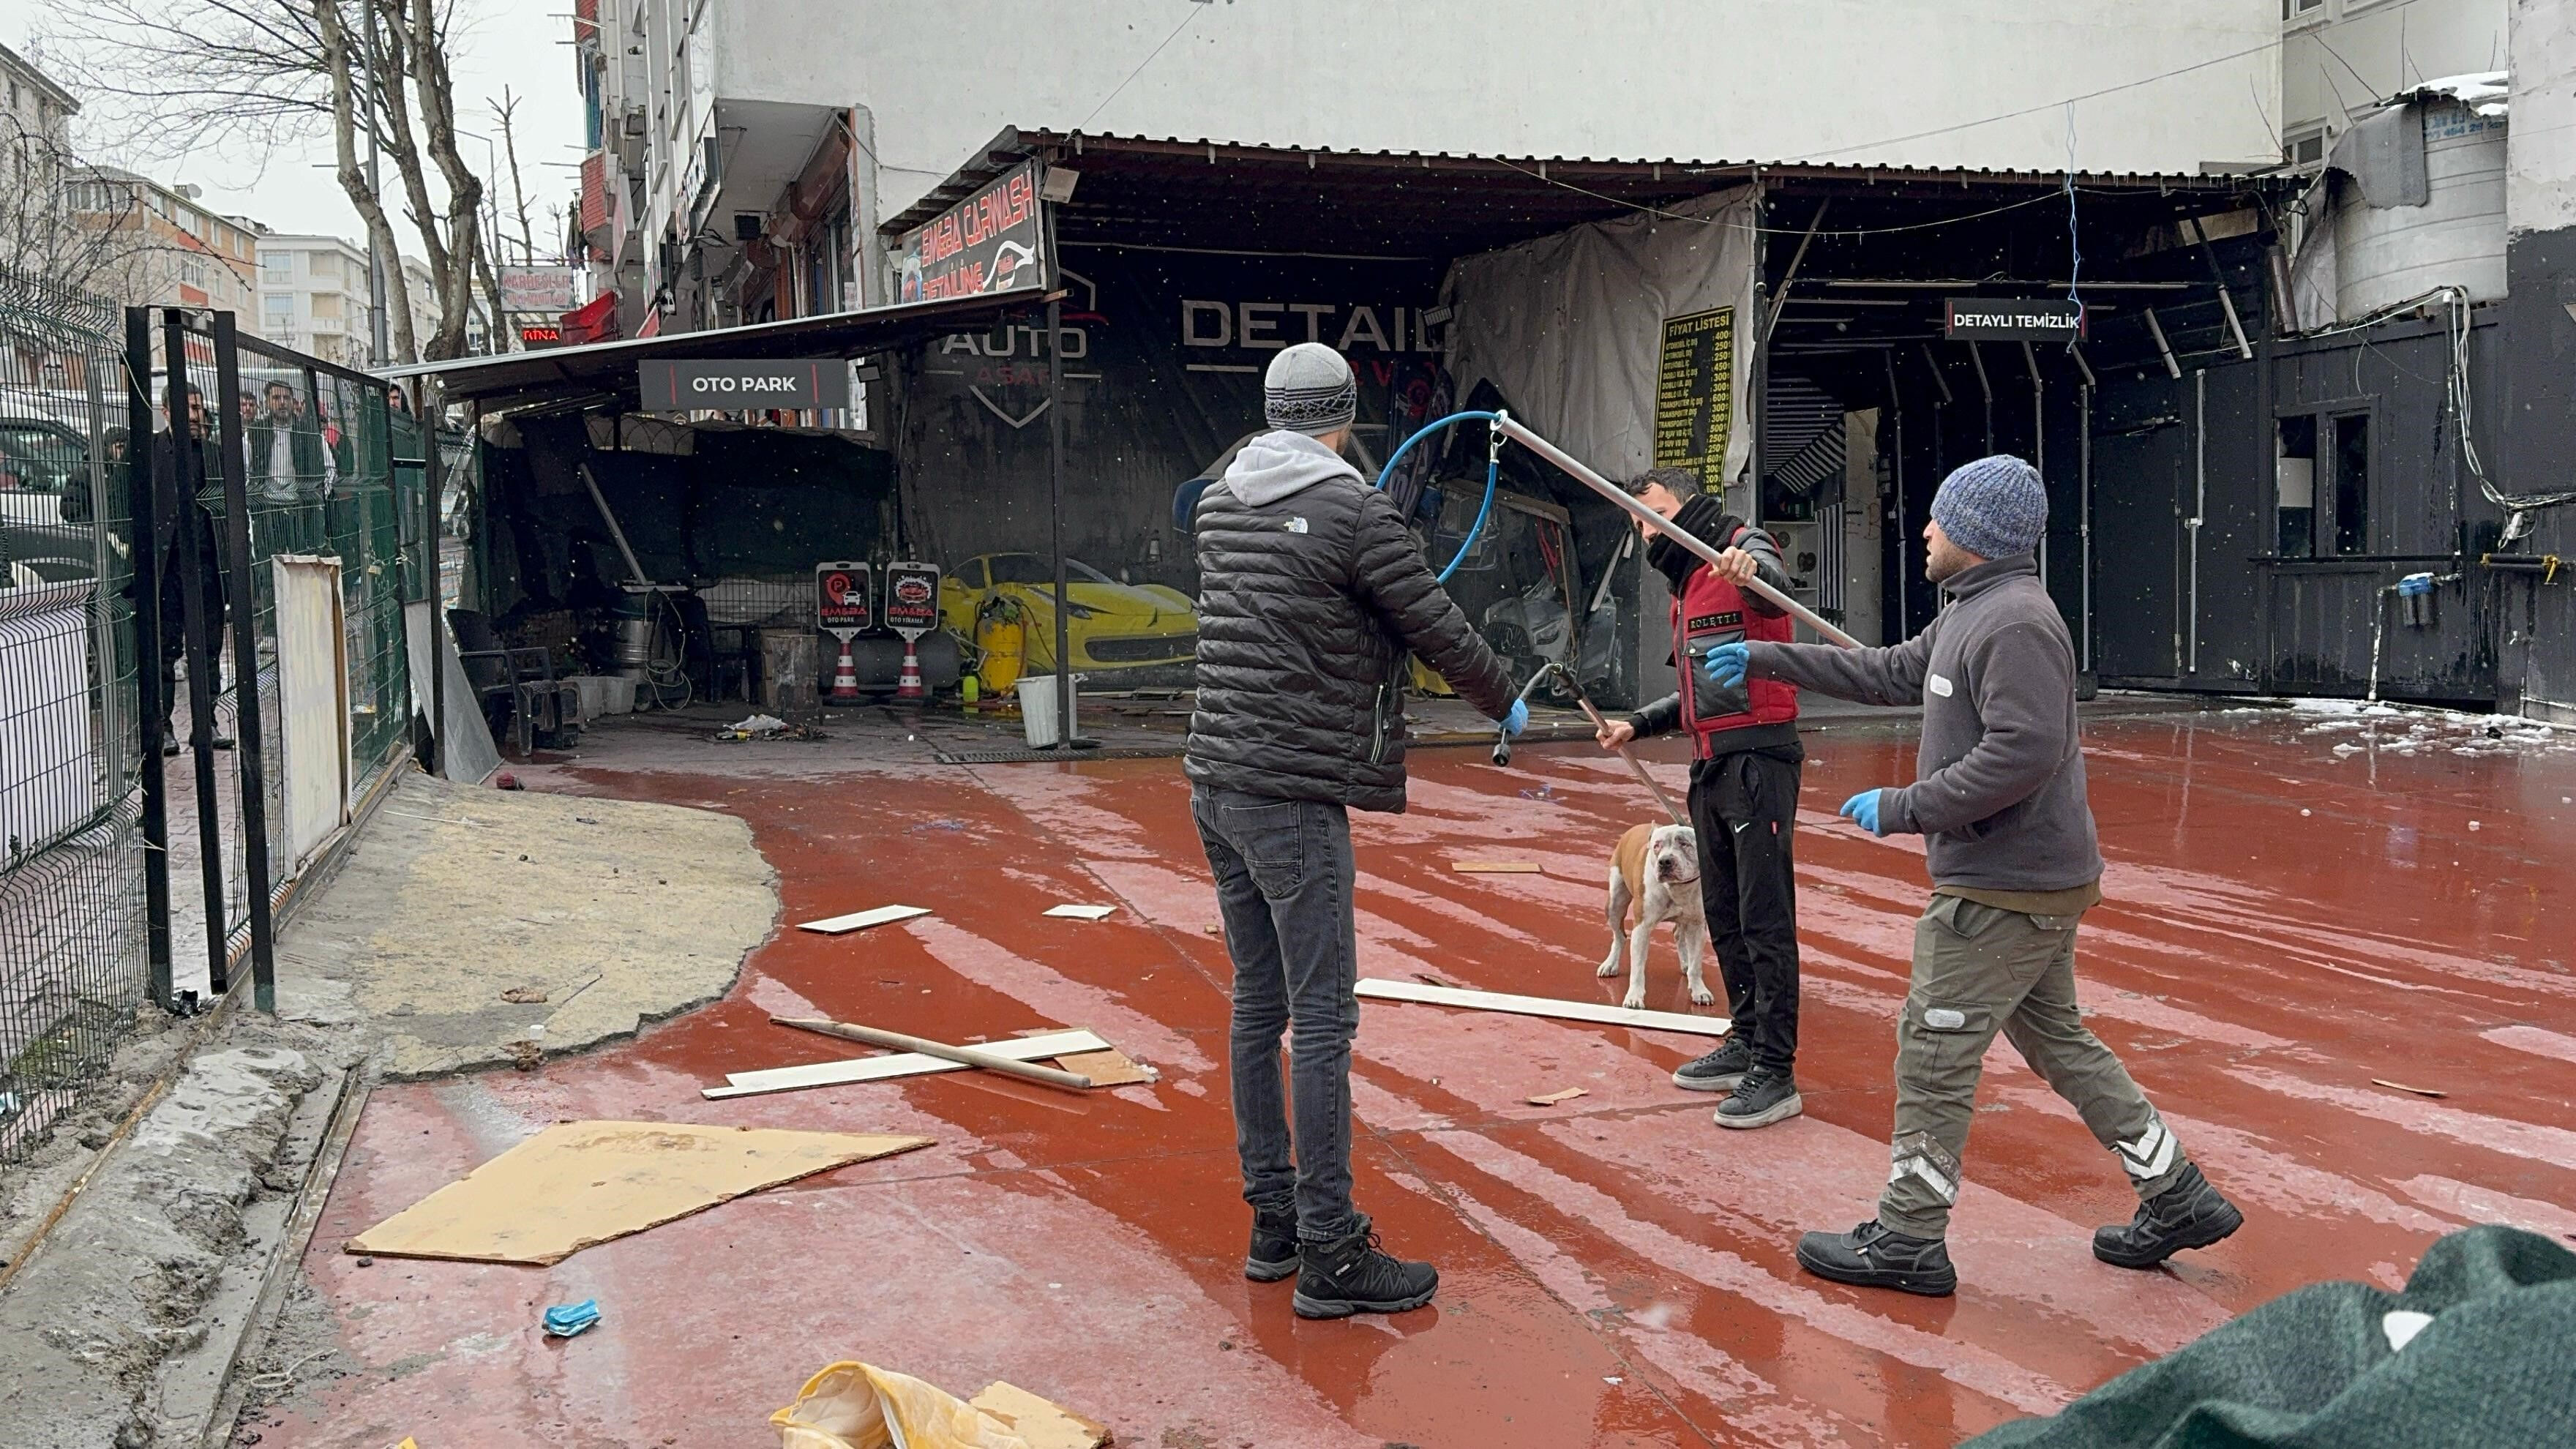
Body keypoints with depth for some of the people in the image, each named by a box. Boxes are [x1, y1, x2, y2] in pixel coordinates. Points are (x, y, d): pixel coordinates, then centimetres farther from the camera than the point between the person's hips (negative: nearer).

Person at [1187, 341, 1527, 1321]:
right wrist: (1505, 704, 15)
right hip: (1295, 797, -8)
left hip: (1216, 787, 8)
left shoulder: (1217, 503, 10)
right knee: (1322, 1018, -4)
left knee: (1258, 1005, 14)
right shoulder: (1354, 512, -11)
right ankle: (1329, 1257, 0)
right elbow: (1440, 631, -3)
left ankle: (1273, 1222, 23)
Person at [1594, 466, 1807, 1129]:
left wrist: (1752, 571, -53)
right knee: (1723, 914, 15)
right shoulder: (1688, 582, 22)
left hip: (1757, 760, -10)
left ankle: (1775, 1074, -5)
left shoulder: (1744, 548, -6)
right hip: (1710, 766, 10)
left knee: (1765, 918, -8)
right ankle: (1746, 1043, 27)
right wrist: (1639, 724, 19)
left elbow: (1774, 588, -31)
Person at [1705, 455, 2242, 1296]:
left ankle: (1906, 1241, 9)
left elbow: (2025, 753, -27)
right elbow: (1889, 673, 23)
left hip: (2004, 891, -11)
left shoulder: (2016, 622, -19)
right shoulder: (1971, 612, 14)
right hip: (2037, 880, 11)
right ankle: (2178, 1198, 26)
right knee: (2055, 1041, 19)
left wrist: (1903, 809, -21)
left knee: (1934, 1051, -1)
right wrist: (1764, 662, 22)